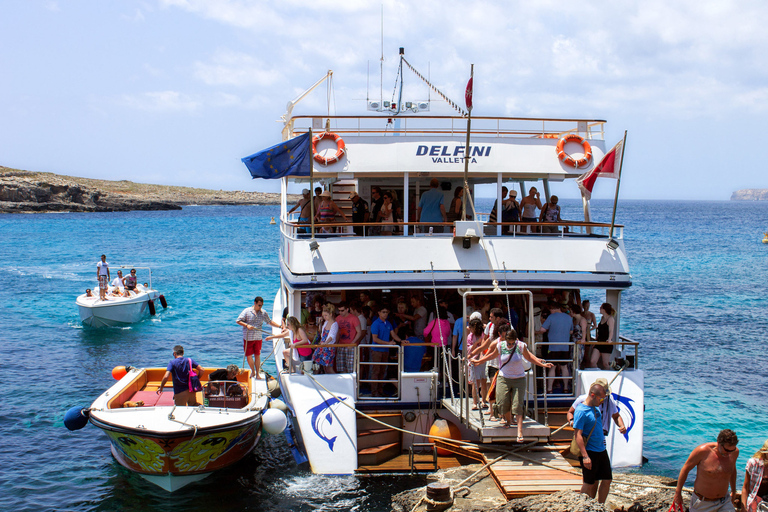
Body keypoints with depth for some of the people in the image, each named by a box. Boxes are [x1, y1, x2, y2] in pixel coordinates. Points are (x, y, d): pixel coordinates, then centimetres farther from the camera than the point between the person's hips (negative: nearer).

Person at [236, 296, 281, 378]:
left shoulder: (263, 313, 5)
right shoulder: (247, 311, -4)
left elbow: (270, 322, 14)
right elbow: (238, 321, -6)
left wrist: (280, 326, 4)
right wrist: (246, 325, -21)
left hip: (258, 338, 2)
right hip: (248, 338, -2)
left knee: (257, 355, 3)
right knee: (249, 356, 4)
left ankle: (257, 373, 13)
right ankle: (253, 371, 26)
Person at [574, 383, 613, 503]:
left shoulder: (596, 408, 9)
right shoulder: (581, 411, -17)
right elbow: (577, 435, -21)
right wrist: (585, 456, -25)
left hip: (601, 450, 8)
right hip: (590, 452, -8)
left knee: (607, 480, 9)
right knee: (589, 483, 2)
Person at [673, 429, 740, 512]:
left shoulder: (734, 452, -6)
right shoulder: (703, 451, -20)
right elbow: (685, 468, -7)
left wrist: (733, 491, 28)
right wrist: (678, 493, -1)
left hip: (724, 503, 3)